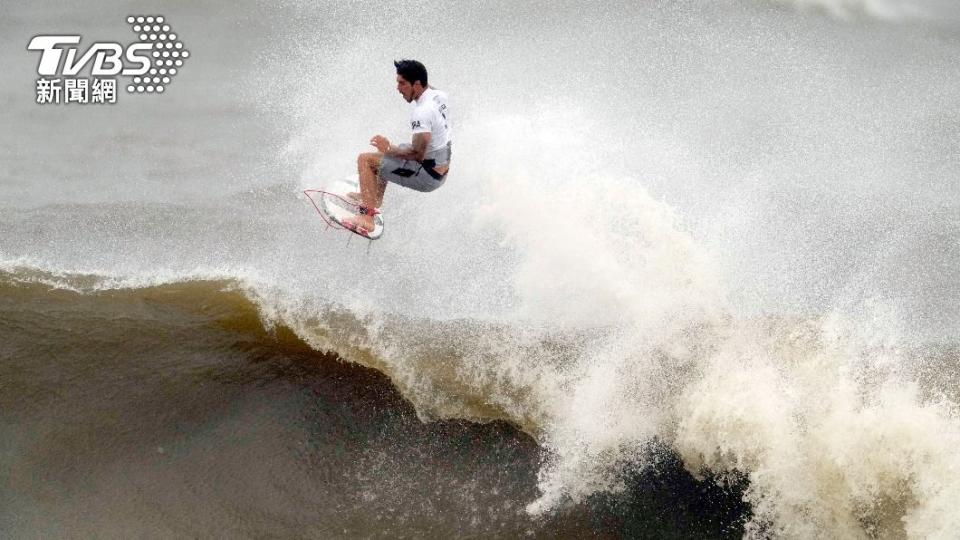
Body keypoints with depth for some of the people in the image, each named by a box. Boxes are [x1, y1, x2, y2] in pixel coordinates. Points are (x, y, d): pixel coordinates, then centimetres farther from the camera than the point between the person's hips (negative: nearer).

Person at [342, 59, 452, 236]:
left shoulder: (421, 113, -28)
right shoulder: (439, 95, 1)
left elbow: (417, 154, -27)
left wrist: (390, 149, -13)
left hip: (428, 176, -9)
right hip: (442, 169, 9)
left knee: (365, 160, -5)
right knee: (385, 155, 30)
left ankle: (367, 219, -5)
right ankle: (376, 198, 44)